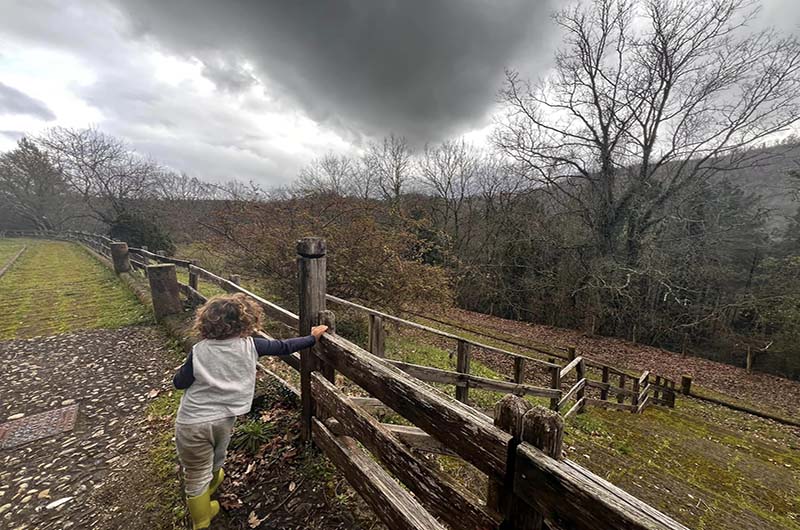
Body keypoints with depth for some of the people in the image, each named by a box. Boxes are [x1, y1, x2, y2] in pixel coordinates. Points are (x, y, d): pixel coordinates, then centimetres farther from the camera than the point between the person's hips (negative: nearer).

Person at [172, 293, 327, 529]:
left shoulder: (200, 351, -14)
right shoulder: (250, 346, -13)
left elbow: (179, 383, -2)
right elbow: (283, 347, -6)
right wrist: (312, 338, 5)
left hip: (192, 423, -1)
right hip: (224, 419, 2)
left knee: (196, 473, 19)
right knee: (216, 459, 33)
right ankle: (211, 483, 62)